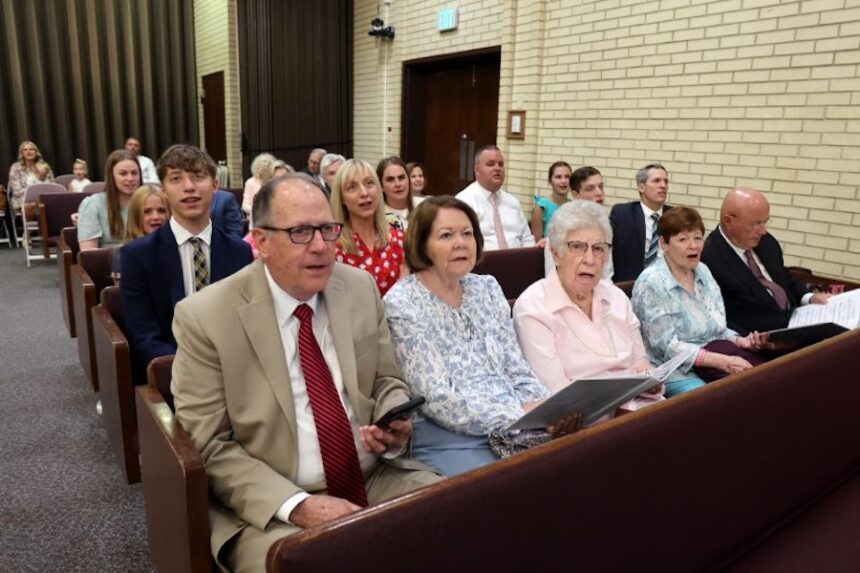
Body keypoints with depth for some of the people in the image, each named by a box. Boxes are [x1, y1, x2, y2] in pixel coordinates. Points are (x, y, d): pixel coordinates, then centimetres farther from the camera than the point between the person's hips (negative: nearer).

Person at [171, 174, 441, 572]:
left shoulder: (360, 288, 3)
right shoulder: (205, 316, -9)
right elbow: (210, 447, -8)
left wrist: (394, 425, -10)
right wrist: (297, 505, -19)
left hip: (377, 479, 4)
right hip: (274, 506, -3)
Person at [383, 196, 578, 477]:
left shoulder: (487, 288, 9)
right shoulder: (402, 304, -9)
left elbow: (517, 370, 9)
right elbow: (438, 399, -15)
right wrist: (519, 414, -20)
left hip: (518, 426, 6)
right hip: (447, 439, -5)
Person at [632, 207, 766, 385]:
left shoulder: (702, 271, 9)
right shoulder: (650, 283, -14)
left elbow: (716, 326, 15)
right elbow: (667, 346, -18)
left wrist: (739, 340, -5)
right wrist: (722, 361, -23)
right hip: (679, 368, -7)